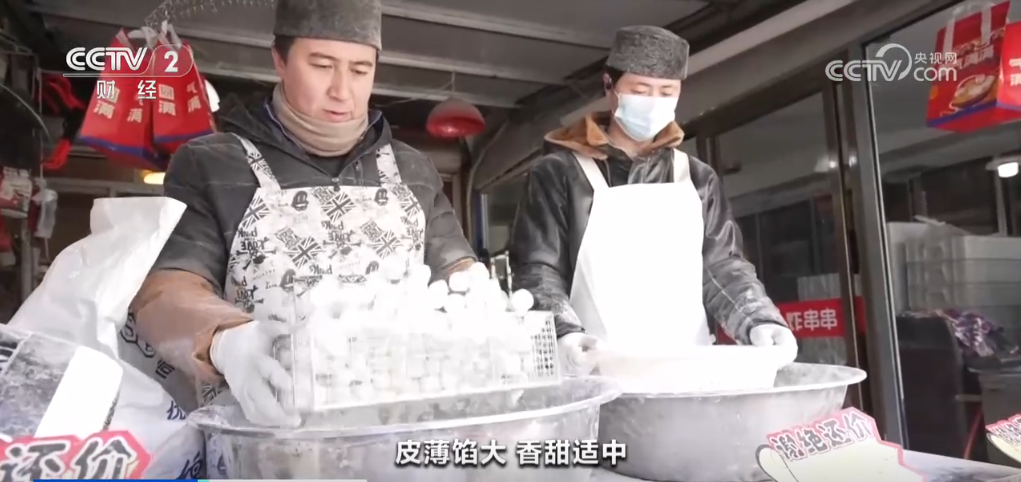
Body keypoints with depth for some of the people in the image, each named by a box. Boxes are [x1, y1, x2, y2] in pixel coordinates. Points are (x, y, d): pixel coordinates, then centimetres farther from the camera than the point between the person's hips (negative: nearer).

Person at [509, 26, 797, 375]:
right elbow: (536, 270, -3)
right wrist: (563, 333, -21)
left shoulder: (696, 179, 14)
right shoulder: (558, 174, 2)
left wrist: (759, 321, -6)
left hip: (690, 366, 4)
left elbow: (722, 266, 11)